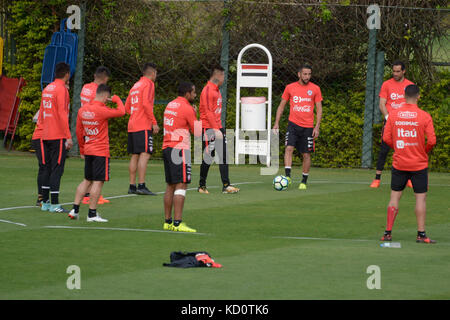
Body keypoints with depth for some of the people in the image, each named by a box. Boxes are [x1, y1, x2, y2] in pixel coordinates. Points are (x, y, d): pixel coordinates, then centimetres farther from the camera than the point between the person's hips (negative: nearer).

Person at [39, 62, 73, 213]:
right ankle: (54, 204, -10)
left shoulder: (47, 89, 14)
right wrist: (68, 136, -16)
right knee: (57, 169, -7)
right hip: (58, 136, -8)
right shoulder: (62, 89, -11)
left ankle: (45, 202, 13)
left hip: (45, 136, 8)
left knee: (47, 168, 11)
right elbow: (62, 114, -16)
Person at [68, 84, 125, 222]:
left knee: (87, 180, 16)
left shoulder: (82, 109, 6)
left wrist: (82, 149, 22)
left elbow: (79, 131, 13)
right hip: (101, 151, -7)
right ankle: (92, 214, -3)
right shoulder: (102, 110, -16)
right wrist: (117, 99, 8)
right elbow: (121, 112, -11)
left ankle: (75, 209, 13)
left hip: (88, 150, 7)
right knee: (98, 181, -2)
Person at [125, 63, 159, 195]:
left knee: (135, 156, 9)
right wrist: (154, 122, -14)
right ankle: (141, 186, -19)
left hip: (132, 125, 9)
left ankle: (132, 186, 9)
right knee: (145, 154, -12)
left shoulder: (135, 86, 20)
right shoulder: (148, 84, -5)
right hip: (144, 126, -9)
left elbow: (127, 107, 21)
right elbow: (146, 103, -17)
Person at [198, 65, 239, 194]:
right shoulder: (208, 90, -13)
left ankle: (226, 185, -2)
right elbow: (208, 112, -18)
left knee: (224, 155, 1)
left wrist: (219, 128, 19)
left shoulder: (216, 90, 17)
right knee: (208, 157, -3)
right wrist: (216, 130, -22)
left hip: (218, 128, 9)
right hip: (208, 129, -9)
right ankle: (202, 185, 9)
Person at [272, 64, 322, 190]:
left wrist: (317, 127, -5)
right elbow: (281, 105, 11)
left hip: (308, 127, 0)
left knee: (306, 154, 3)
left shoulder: (315, 89, 2)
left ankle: (304, 181, 15)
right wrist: (276, 123, 3)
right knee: (289, 148, -19)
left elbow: (319, 109, 3)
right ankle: (287, 176, -23)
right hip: (293, 124, 0)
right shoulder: (290, 88, 4)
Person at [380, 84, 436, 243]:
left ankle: (388, 232, 7)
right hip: (419, 163, -2)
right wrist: (425, 151, 9)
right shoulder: (424, 116, -10)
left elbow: (386, 138, -1)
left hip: (399, 163, 2)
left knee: (395, 197, 9)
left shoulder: (393, 114, -2)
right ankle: (421, 234, 1)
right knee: (421, 197, 4)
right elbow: (432, 140, -11)